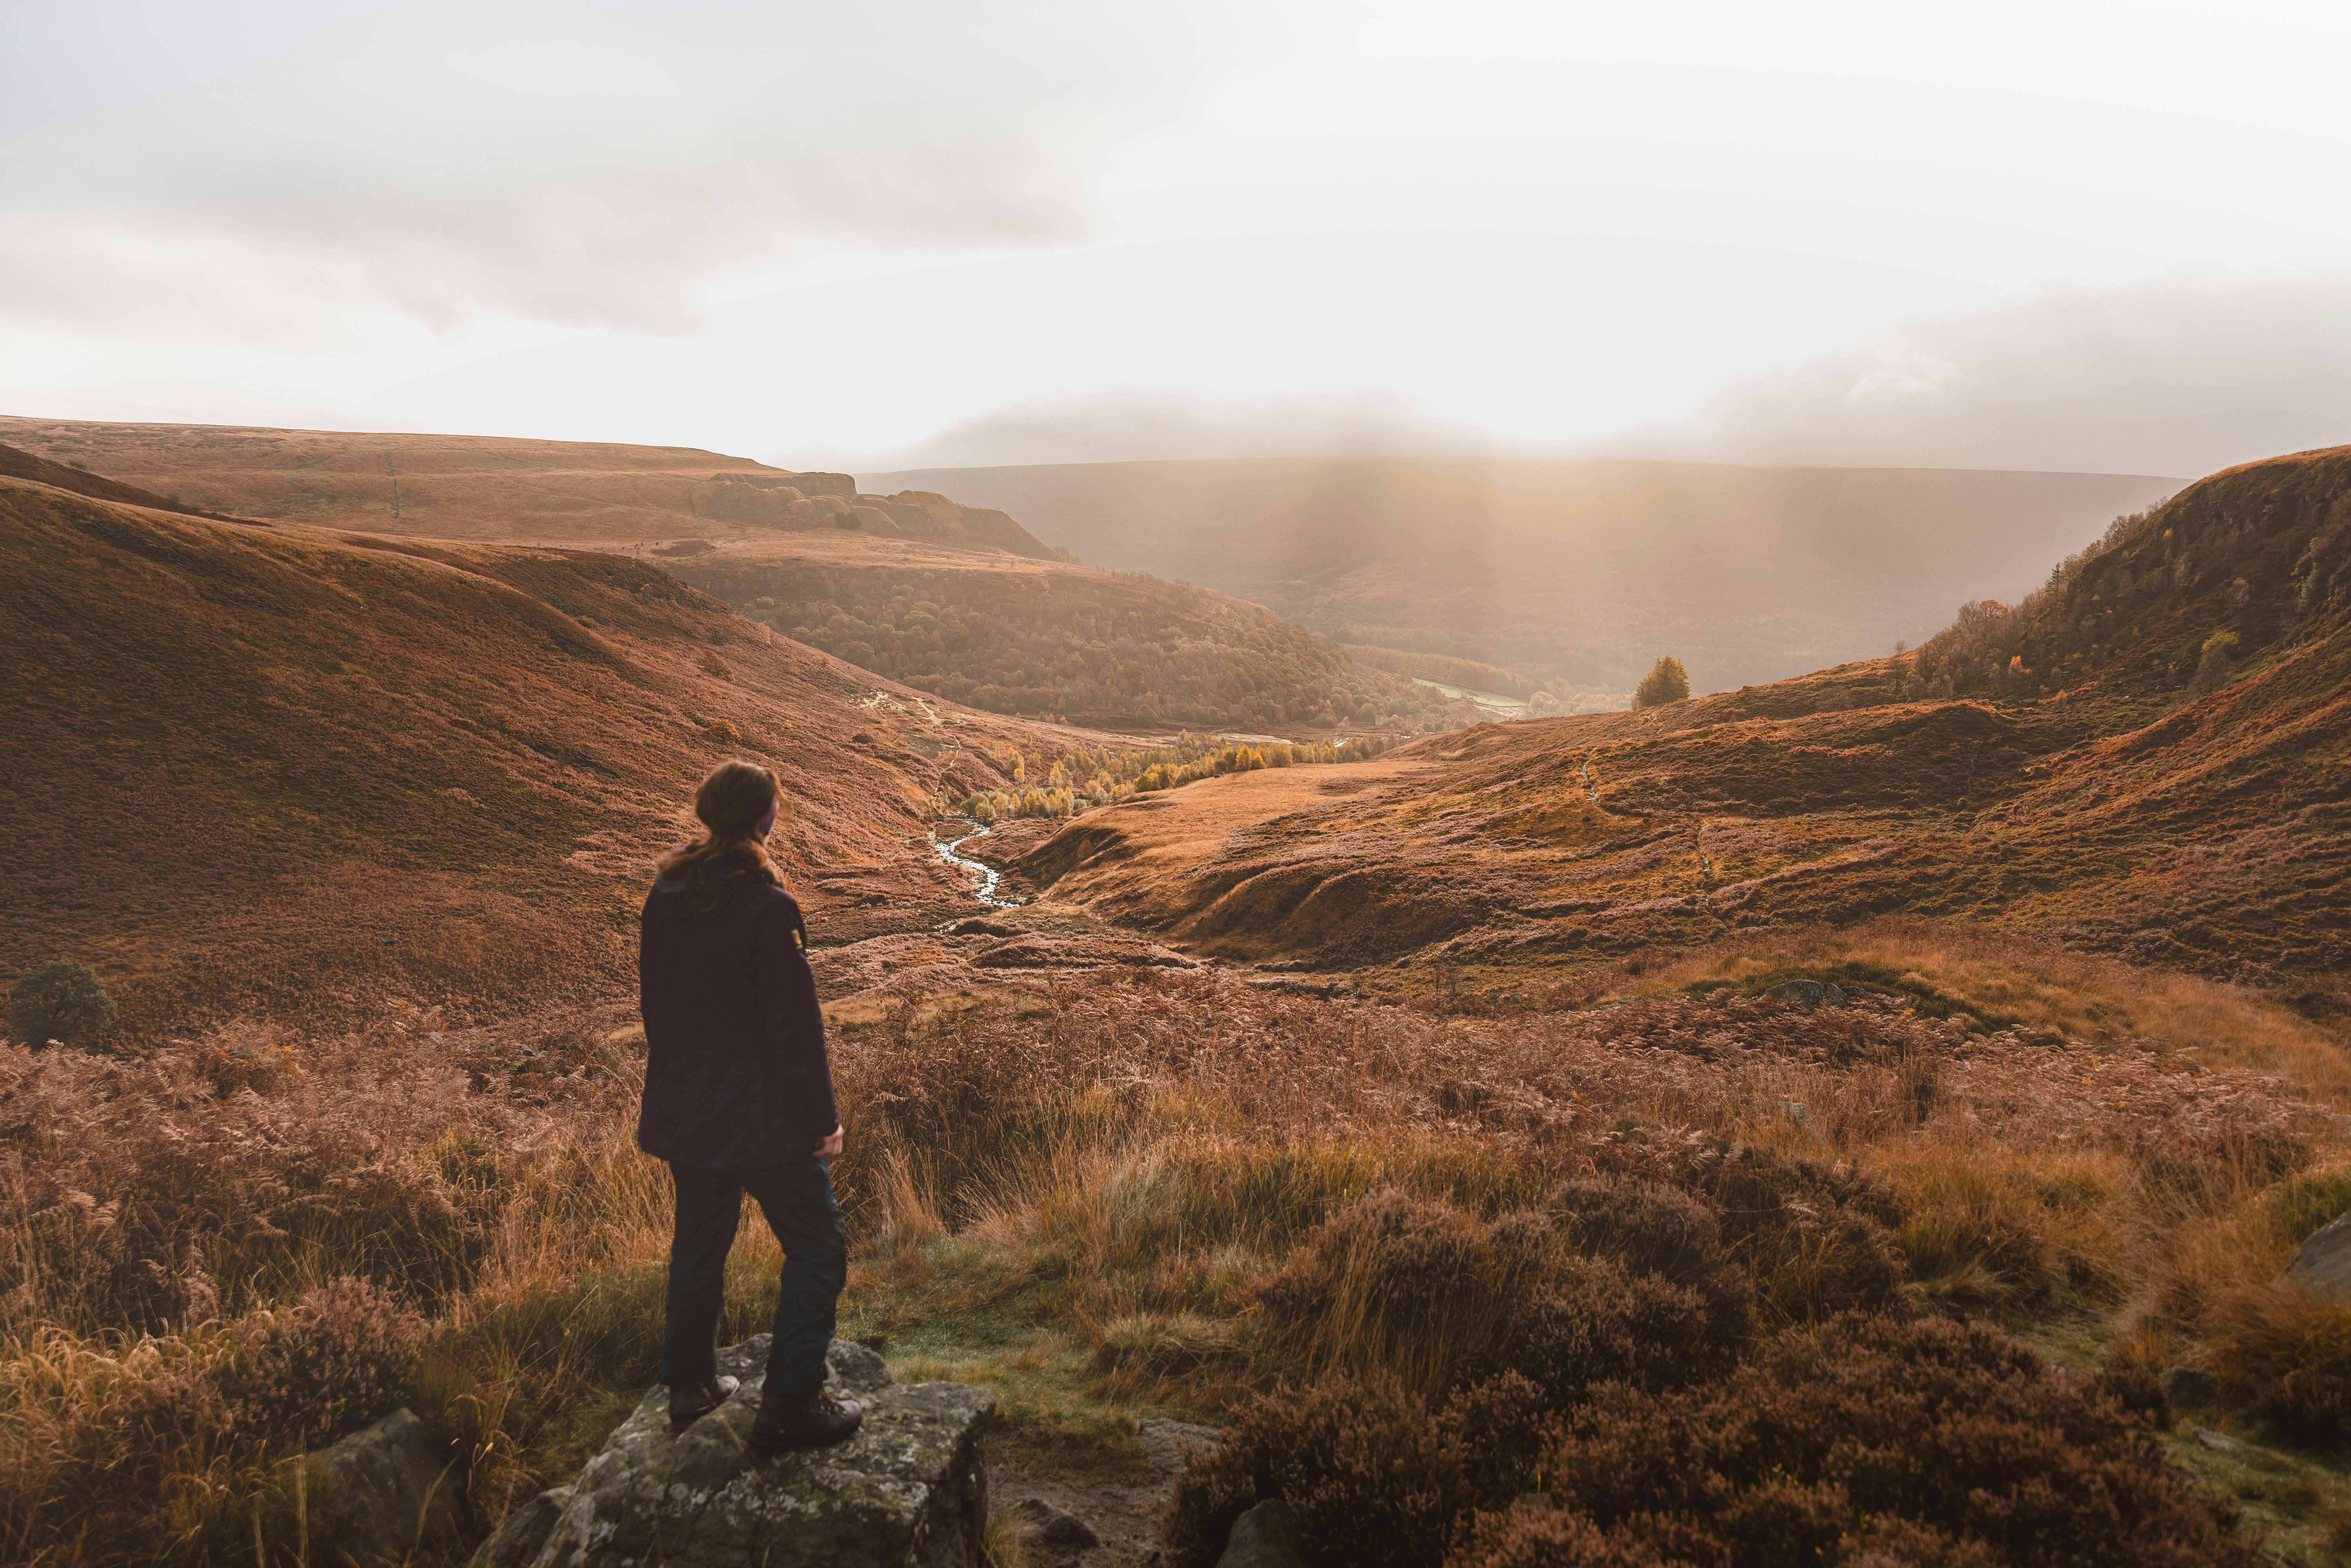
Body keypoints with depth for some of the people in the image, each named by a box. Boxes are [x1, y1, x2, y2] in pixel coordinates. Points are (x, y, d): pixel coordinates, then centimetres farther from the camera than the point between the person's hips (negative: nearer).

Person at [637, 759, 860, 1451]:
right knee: (817, 1248, 7)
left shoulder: (666, 895, 0)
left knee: (700, 1242, 23)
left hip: (682, 1109, 7)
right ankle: (789, 1407, 8)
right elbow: (795, 1025, -19)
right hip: (762, 1118, -7)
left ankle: (688, 1384, 35)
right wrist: (823, 1119, -10)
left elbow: (652, 997, 11)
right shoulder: (767, 908, -22)